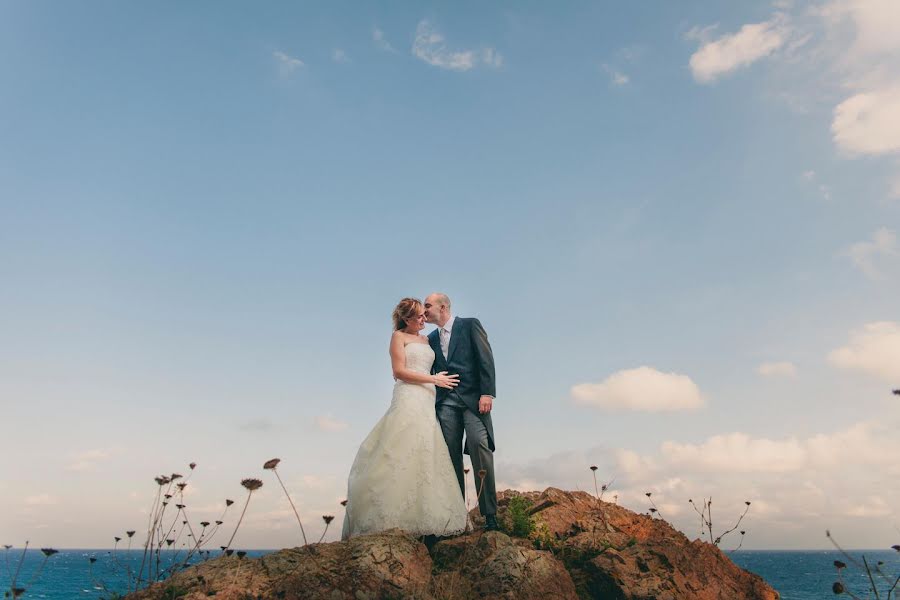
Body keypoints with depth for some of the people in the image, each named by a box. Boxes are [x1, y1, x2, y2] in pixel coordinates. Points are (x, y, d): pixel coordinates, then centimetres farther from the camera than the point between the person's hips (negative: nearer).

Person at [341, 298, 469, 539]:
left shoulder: (426, 340, 23)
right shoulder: (399, 336, 3)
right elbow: (399, 371, -6)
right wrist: (434, 379, -7)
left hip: (427, 401, 7)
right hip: (408, 399, -7)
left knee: (426, 457, 0)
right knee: (404, 455, -14)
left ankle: (422, 517, -1)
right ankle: (395, 518, -15)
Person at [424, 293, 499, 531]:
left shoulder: (470, 325, 5)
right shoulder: (431, 338, 20)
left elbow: (485, 359, -3)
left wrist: (487, 393, -13)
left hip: (472, 398, -5)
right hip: (445, 402, 5)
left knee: (479, 444, -19)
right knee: (452, 456, -2)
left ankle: (490, 514, -15)